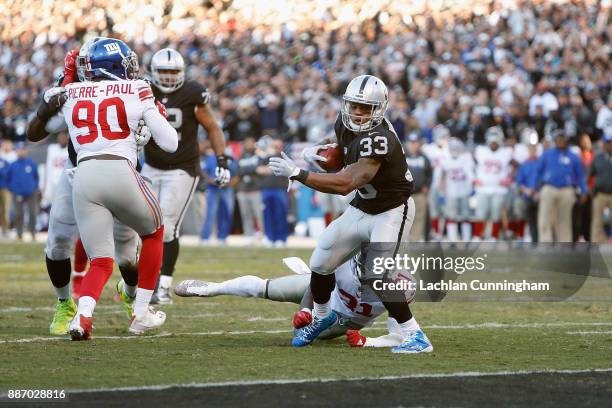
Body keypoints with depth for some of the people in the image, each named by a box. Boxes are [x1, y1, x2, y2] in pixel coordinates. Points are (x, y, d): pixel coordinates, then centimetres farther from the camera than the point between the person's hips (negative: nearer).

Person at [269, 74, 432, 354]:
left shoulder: (378, 140, -33)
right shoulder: (345, 124, -7)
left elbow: (345, 184, -39)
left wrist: (296, 173, -40)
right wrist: (318, 151, -4)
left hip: (391, 212, -9)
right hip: (361, 209, 9)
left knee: (377, 276, -24)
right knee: (320, 264, 12)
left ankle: (414, 336, -13)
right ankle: (321, 317, 39)